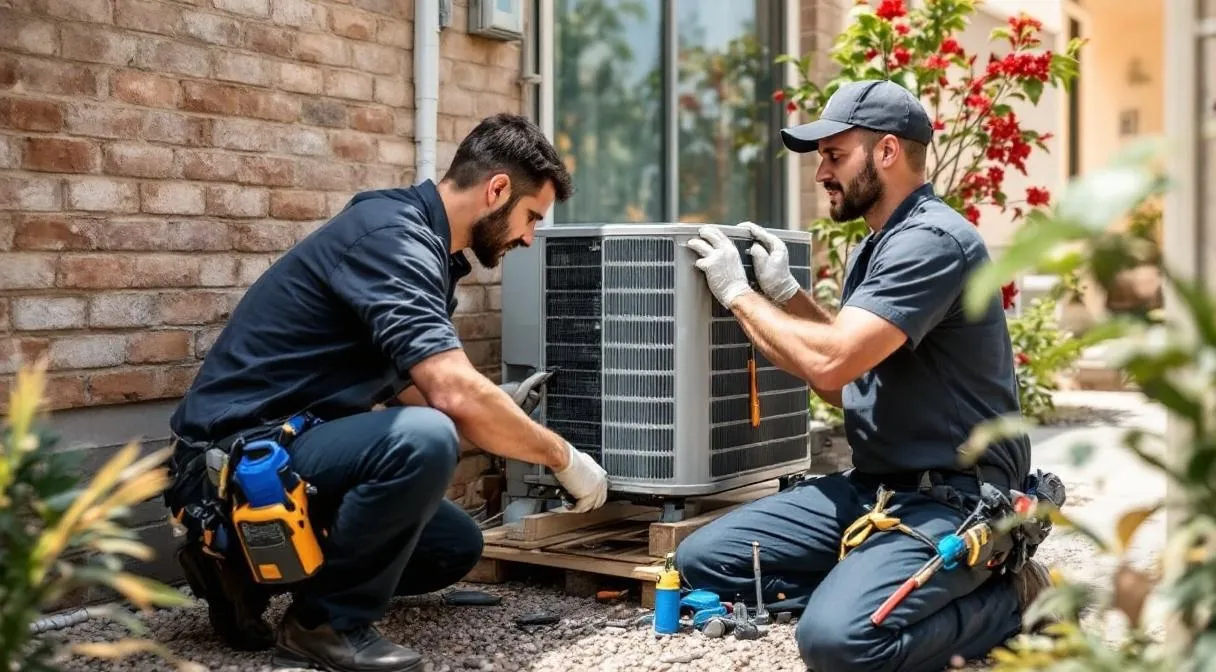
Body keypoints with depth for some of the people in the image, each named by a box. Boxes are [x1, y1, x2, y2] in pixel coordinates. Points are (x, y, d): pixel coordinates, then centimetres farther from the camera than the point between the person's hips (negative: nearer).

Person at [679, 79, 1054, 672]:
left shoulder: (932, 240, -16)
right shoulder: (872, 248, 15)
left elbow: (829, 362, -25)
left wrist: (738, 294, -9)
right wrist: (783, 291, 10)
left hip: (949, 498, -9)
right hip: (871, 485, 9)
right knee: (701, 560, -1)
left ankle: (1007, 600, -5)